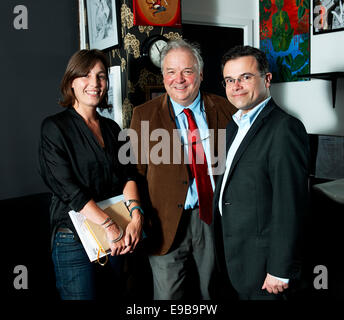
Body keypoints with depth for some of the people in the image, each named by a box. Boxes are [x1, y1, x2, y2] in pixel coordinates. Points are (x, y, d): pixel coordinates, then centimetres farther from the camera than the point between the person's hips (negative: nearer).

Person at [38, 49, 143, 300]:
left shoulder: (112, 128, 11)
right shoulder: (55, 127, -5)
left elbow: (128, 174, 3)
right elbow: (67, 186, -15)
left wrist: (136, 215, -15)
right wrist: (111, 227, -19)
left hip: (117, 239, 5)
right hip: (74, 239, -5)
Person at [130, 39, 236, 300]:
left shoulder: (223, 109, 1)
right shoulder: (144, 115, -1)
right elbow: (136, 173, 0)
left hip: (215, 219, 2)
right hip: (167, 223, -1)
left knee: (213, 293, 17)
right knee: (167, 295, 8)